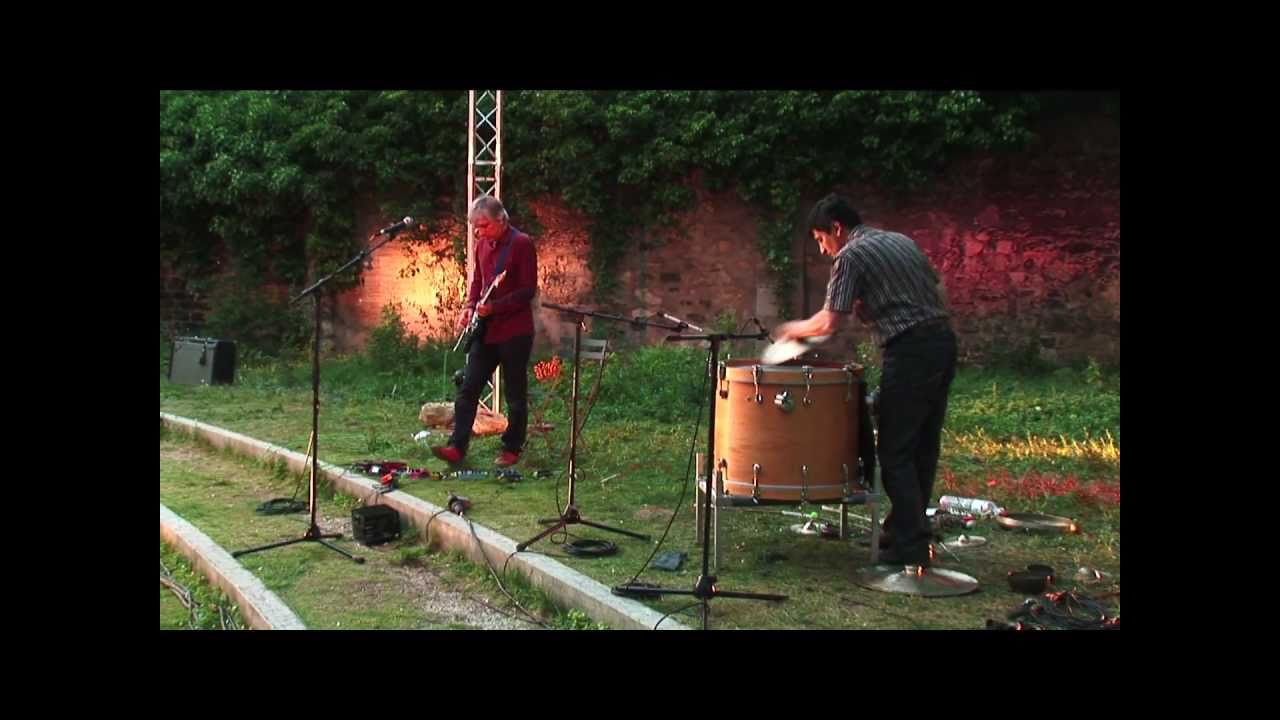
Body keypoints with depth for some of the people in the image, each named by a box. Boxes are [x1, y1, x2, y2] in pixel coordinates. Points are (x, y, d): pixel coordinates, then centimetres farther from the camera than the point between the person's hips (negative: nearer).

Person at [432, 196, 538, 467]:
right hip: (485, 330, 7)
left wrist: (494, 307, -21)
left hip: (514, 331, -6)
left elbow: (528, 290, -14)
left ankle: (512, 449, 15)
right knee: (468, 388, 0)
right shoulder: (482, 245, 10)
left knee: (515, 394, 4)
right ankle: (457, 446, 0)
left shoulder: (522, 244, -11)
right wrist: (469, 307, 4)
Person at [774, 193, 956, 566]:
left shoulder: (850, 256, -5)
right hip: (944, 342, 9)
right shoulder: (902, 240, 20)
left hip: (909, 353, -9)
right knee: (923, 448, 14)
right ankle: (905, 527, 25)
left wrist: (793, 330, 8)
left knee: (896, 452, -3)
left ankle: (911, 546, -2)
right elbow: (939, 294, 22)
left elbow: (830, 322, -9)